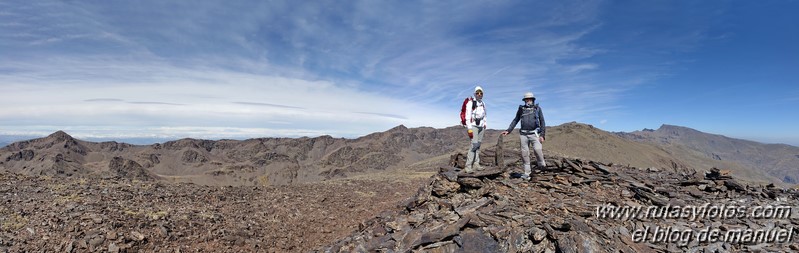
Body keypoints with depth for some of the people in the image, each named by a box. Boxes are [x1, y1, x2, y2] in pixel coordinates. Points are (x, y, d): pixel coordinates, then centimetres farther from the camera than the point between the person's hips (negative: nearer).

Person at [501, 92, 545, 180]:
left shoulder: (537, 108, 4)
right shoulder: (521, 109, 9)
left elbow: (542, 122, 2)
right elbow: (515, 120, 16)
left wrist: (542, 135, -8)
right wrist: (508, 130, 6)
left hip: (534, 134, -2)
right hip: (523, 134, 2)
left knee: (538, 149, -25)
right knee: (525, 154, 1)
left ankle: (541, 164, 3)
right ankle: (527, 173, 9)